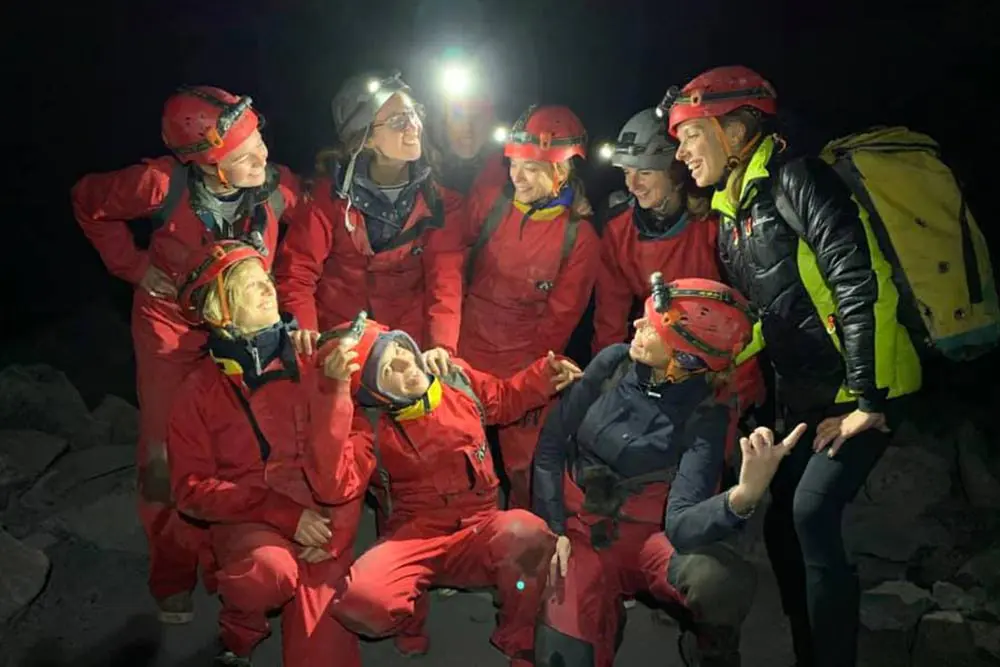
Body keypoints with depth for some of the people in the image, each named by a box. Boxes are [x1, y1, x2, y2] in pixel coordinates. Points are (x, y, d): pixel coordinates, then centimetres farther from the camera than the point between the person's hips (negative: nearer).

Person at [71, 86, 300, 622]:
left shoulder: (279, 186, -19)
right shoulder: (163, 184, -26)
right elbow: (87, 202, -5)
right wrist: (134, 266, -9)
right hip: (172, 330, -1)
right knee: (168, 455, 2)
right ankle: (173, 579, 22)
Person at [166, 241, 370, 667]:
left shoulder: (311, 367, 2)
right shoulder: (200, 392, 2)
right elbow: (192, 489, -3)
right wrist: (286, 514, -13)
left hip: (320, 518, 0)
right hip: (247, 520, 1)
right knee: (269, 568, -33)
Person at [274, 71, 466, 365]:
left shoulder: (440, 199, -2)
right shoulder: (332, 193, -4)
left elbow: (445, 278, -10)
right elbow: (296, 272, -4)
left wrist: (441, 345, -27)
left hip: (409, 343, 1)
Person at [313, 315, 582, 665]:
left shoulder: (457, 377, 0)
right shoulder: (367, 421, -10)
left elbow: (503, 399, 22)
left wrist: (543, 376, 3)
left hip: (480, 529, 2)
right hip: (414, 535, -1)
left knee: (528, 535, -35)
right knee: (359, 600, -33)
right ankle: (411, 621, 8)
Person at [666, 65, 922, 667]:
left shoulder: (796, 180, -15)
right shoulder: (731, 215, 11)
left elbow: (859, 286, -22)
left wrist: (867, 403, -23)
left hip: (864, 389, -8)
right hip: (806, 393, 9)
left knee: (813, 515, -18)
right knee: (783, 521, 8)